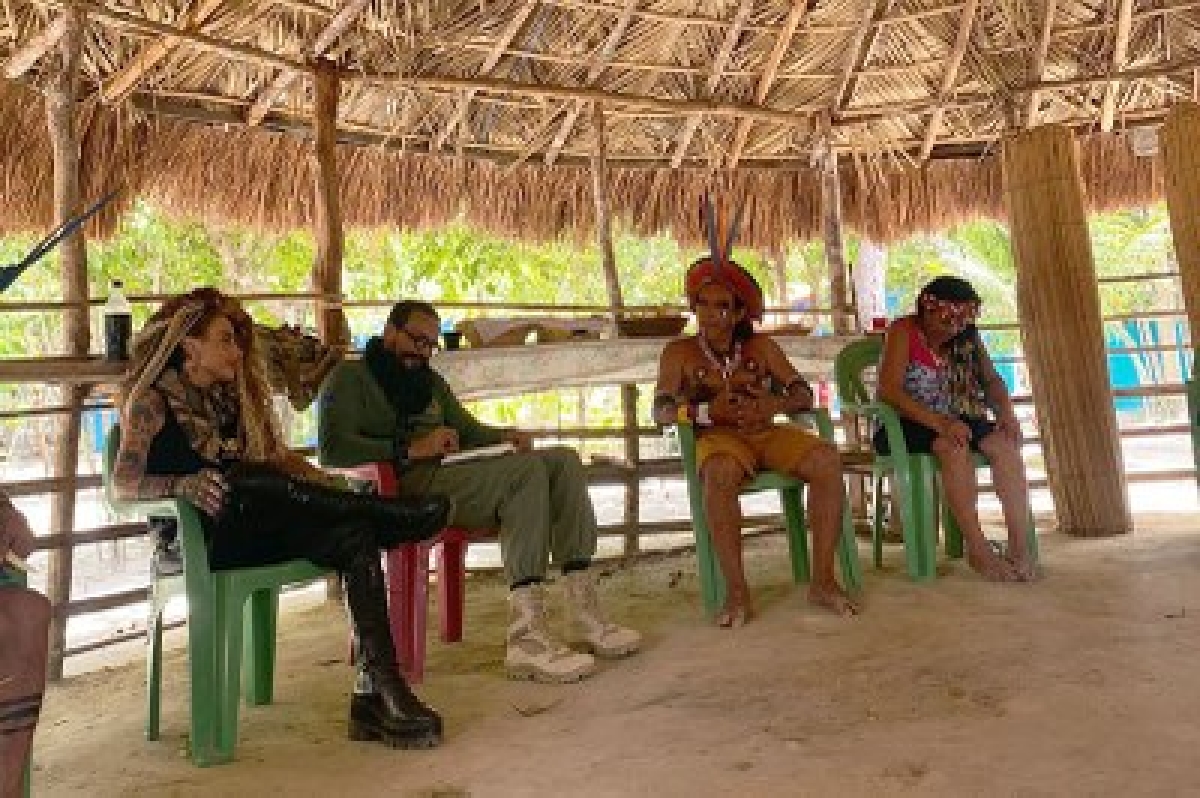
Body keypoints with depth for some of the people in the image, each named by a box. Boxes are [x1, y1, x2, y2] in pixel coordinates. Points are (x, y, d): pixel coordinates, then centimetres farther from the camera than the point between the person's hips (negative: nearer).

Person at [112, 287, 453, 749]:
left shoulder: (233, 398, 24)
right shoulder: (152, 402, 5)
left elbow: (279, 456, 21)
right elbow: (123, 484, -8)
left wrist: (338, 490, 5)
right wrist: (184, 485, -29)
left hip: (258, 530, 6)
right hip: (200, 539, -5)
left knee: (356, 539, -22)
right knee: (249, 484, -37)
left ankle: (378, 696, -29)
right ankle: (401, 515, -33)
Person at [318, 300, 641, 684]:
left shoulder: (429, 380, 32)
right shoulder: (350, 377, 7)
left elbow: (468, 429, 33)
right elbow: (332, 450, -9)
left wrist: (504, 436, 9)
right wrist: (411, 449, -17)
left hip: (454, 474, 8)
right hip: (408, 487, -8)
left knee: (563, 460, -9)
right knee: (527, 469, -29)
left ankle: (584, 614, -16)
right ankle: (526, 638, -36)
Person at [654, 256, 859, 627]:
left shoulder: (762, 347, 12)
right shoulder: (679, 353, 6)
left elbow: (804, 394, 4)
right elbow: (661, 411, -7)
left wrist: (773, 406, -19)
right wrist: (708, 411, -25)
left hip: (767, 433, 3)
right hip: (717, 439, -3)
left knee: (827, 458, -25)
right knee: (720, 474, -39)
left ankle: (823, 580, -21)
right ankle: (736, 591, -33)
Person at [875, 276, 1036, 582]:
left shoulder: (967, 338, 6)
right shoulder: (903, 331, -12)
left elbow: (991, 380, 11)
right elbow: (889, 390, -23)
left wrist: (1006, 413, -11)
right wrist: (939, 422, -33)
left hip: (951, 421, 6)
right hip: (904, 427, -5)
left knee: (1004, 443, -22)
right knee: (953, 446, -35)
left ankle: (1019, 546, -25)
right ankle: (977, 549, -30)